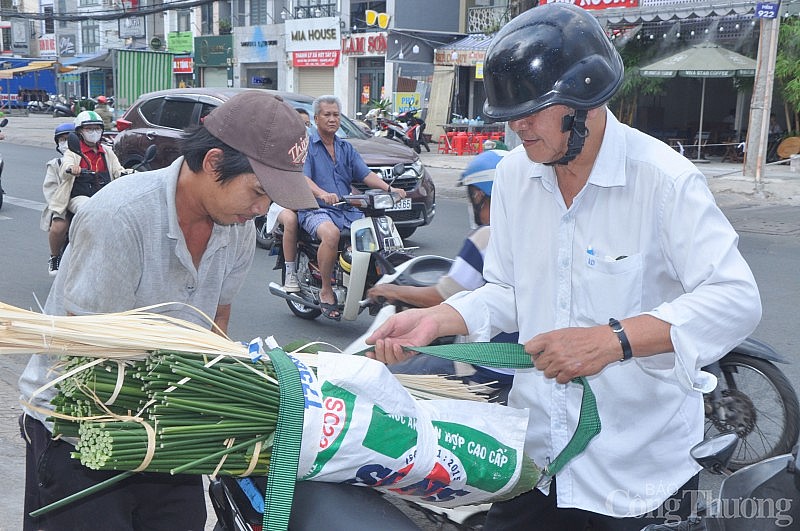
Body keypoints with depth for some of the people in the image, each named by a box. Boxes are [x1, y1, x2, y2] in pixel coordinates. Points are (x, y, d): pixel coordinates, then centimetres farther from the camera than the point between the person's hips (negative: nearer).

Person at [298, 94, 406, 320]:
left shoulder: (346, 148, 22)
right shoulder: (306, 145, 4)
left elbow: (365, 174, 10)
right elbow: (302, 178, -12)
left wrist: (389, 188, -10)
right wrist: (322, 194, -34)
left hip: (348, 210, 6)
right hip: (316, 210, -5)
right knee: (330, 233, -38)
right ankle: (326, 291, -23)